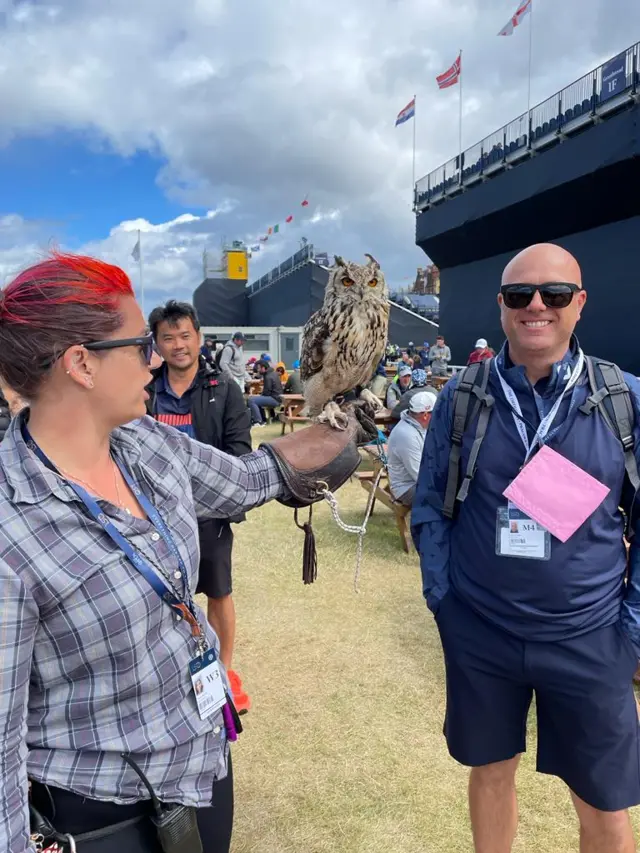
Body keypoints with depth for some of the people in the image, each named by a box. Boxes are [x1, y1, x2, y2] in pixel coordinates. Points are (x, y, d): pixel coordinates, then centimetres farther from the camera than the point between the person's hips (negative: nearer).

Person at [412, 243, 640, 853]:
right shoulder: (462, 396, -5)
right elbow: (430, 504, 2)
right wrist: (440, 594, -3)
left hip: (588, 638, 0)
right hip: (477, 632, 1)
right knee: (491, 770, 21)